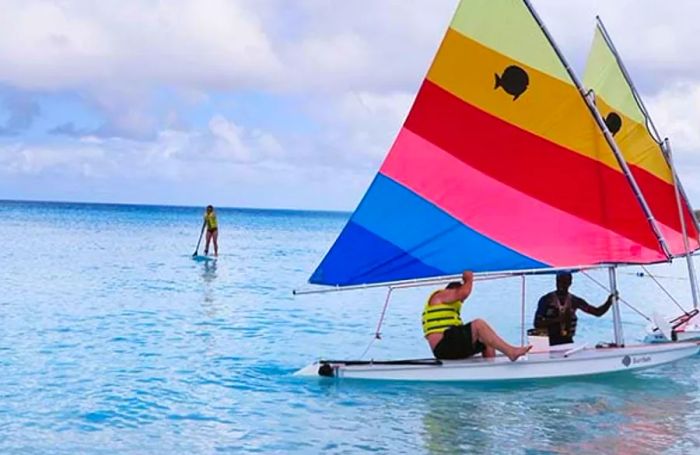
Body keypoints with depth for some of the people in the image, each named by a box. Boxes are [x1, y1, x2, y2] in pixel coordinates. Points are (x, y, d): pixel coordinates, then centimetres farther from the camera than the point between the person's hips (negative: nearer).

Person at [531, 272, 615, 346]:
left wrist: (610, 301, -11)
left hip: (567, 342, 3)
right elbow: (537, 323, -10)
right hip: (549, 343, -3)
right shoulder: (546, 300, -4)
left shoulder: (574, 301, 5)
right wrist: (558, 319, -20)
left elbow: (598, 312, 6)